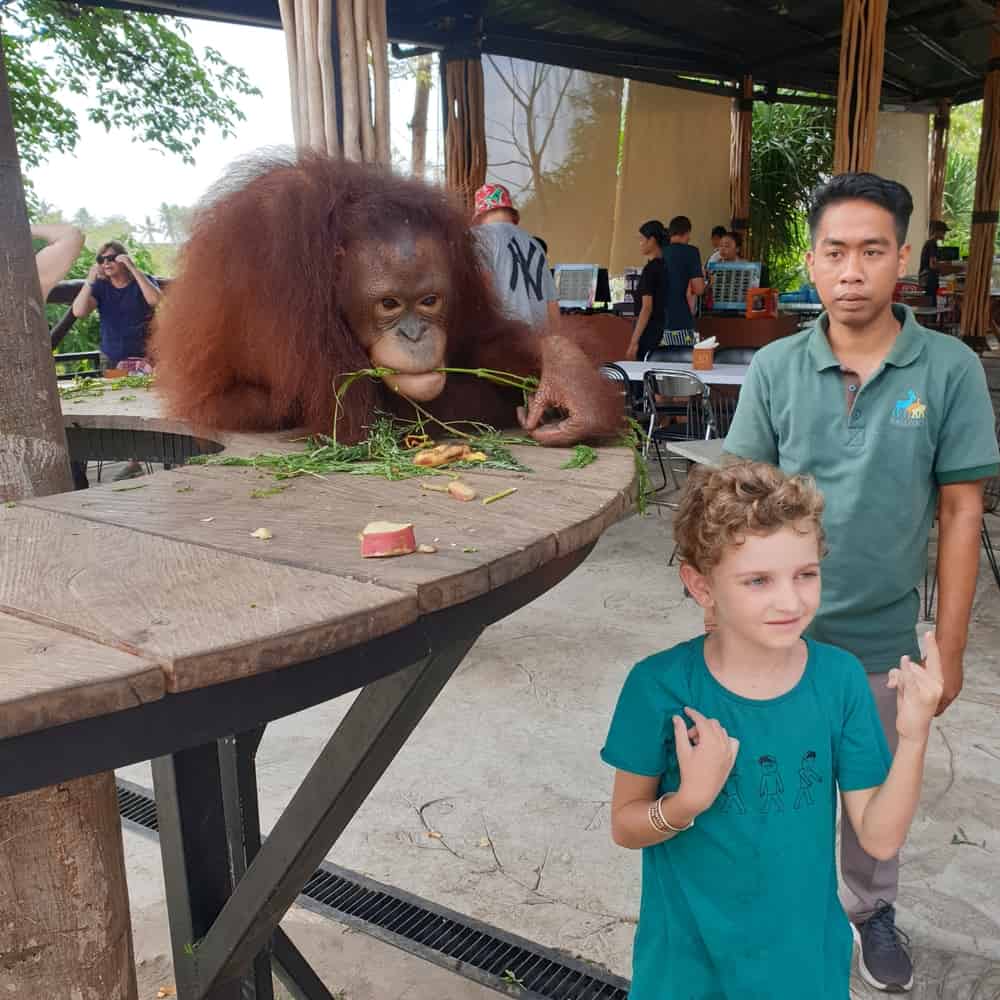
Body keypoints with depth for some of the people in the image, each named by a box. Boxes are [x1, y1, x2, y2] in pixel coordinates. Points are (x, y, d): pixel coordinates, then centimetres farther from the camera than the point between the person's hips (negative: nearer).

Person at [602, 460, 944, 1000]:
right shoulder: (660, 685, -20)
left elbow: (880, 838, -9)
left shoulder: (840, 677, -15)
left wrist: (914, 735, -23)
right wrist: (690, 800, -28)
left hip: (805, 955, 2)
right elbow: (624, 825, -9)